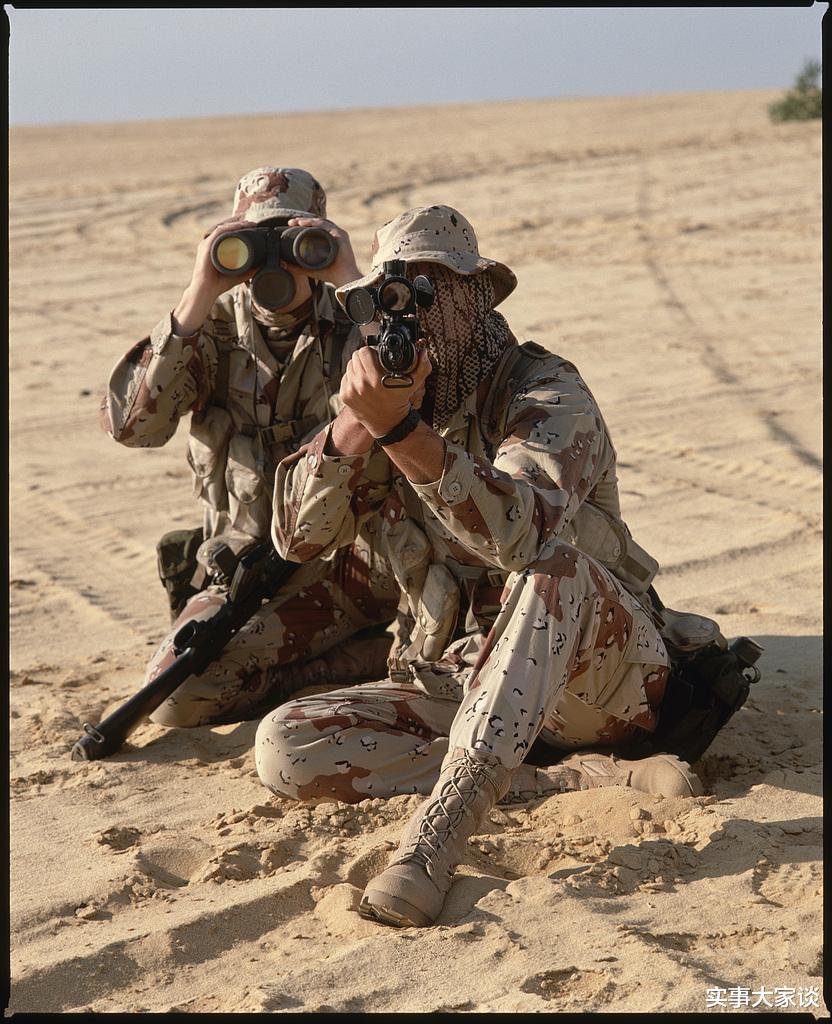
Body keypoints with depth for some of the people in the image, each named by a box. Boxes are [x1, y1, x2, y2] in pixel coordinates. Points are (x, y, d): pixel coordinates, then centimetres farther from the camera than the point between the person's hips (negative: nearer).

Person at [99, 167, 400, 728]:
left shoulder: (353, 321, -1)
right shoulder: (214, 328, 3)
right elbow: (131, 423, -17)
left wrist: (351, 280, -25)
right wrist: (200, 293, -22)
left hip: (349, 559, -3)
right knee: (176, 697, -21)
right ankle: (373, 657, -7)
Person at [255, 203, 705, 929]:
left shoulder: (547, 393, -11)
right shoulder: (389, 404, 8)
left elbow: (518, 529, -33)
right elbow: (298, 536, -5)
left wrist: (403, 429, -45)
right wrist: (357, 421, -21)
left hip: (599, 678, -5)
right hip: (455, 685, 6)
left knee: (551, 559, -36)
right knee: (286, 748, -17)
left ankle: (444, 823, -42)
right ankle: (586, 776, -22)